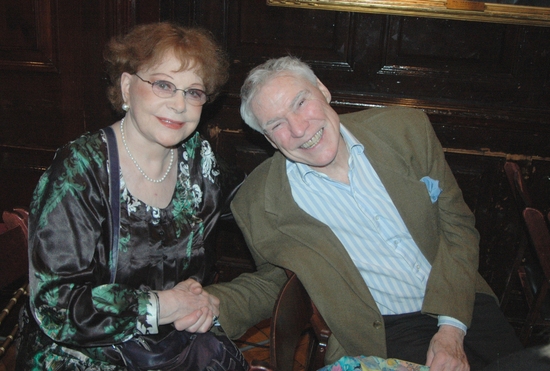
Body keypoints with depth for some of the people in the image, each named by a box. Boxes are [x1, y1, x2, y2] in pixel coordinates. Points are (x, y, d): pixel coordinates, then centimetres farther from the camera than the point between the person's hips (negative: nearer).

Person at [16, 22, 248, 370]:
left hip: (173, 342, 5)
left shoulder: (200, 159, -1)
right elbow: (54, 305, -20)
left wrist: (196, 291, -9)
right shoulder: (80, 170, -18)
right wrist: (165, 305, -18)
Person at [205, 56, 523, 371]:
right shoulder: (258, 204, -8)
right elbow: (271, 282, 6)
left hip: (464, 308, 3)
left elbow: (457, 224, 1)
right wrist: (215, 305, -15)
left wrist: (452, 326, -8)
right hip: (383, 333, -2)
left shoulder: (406, 130, -4)